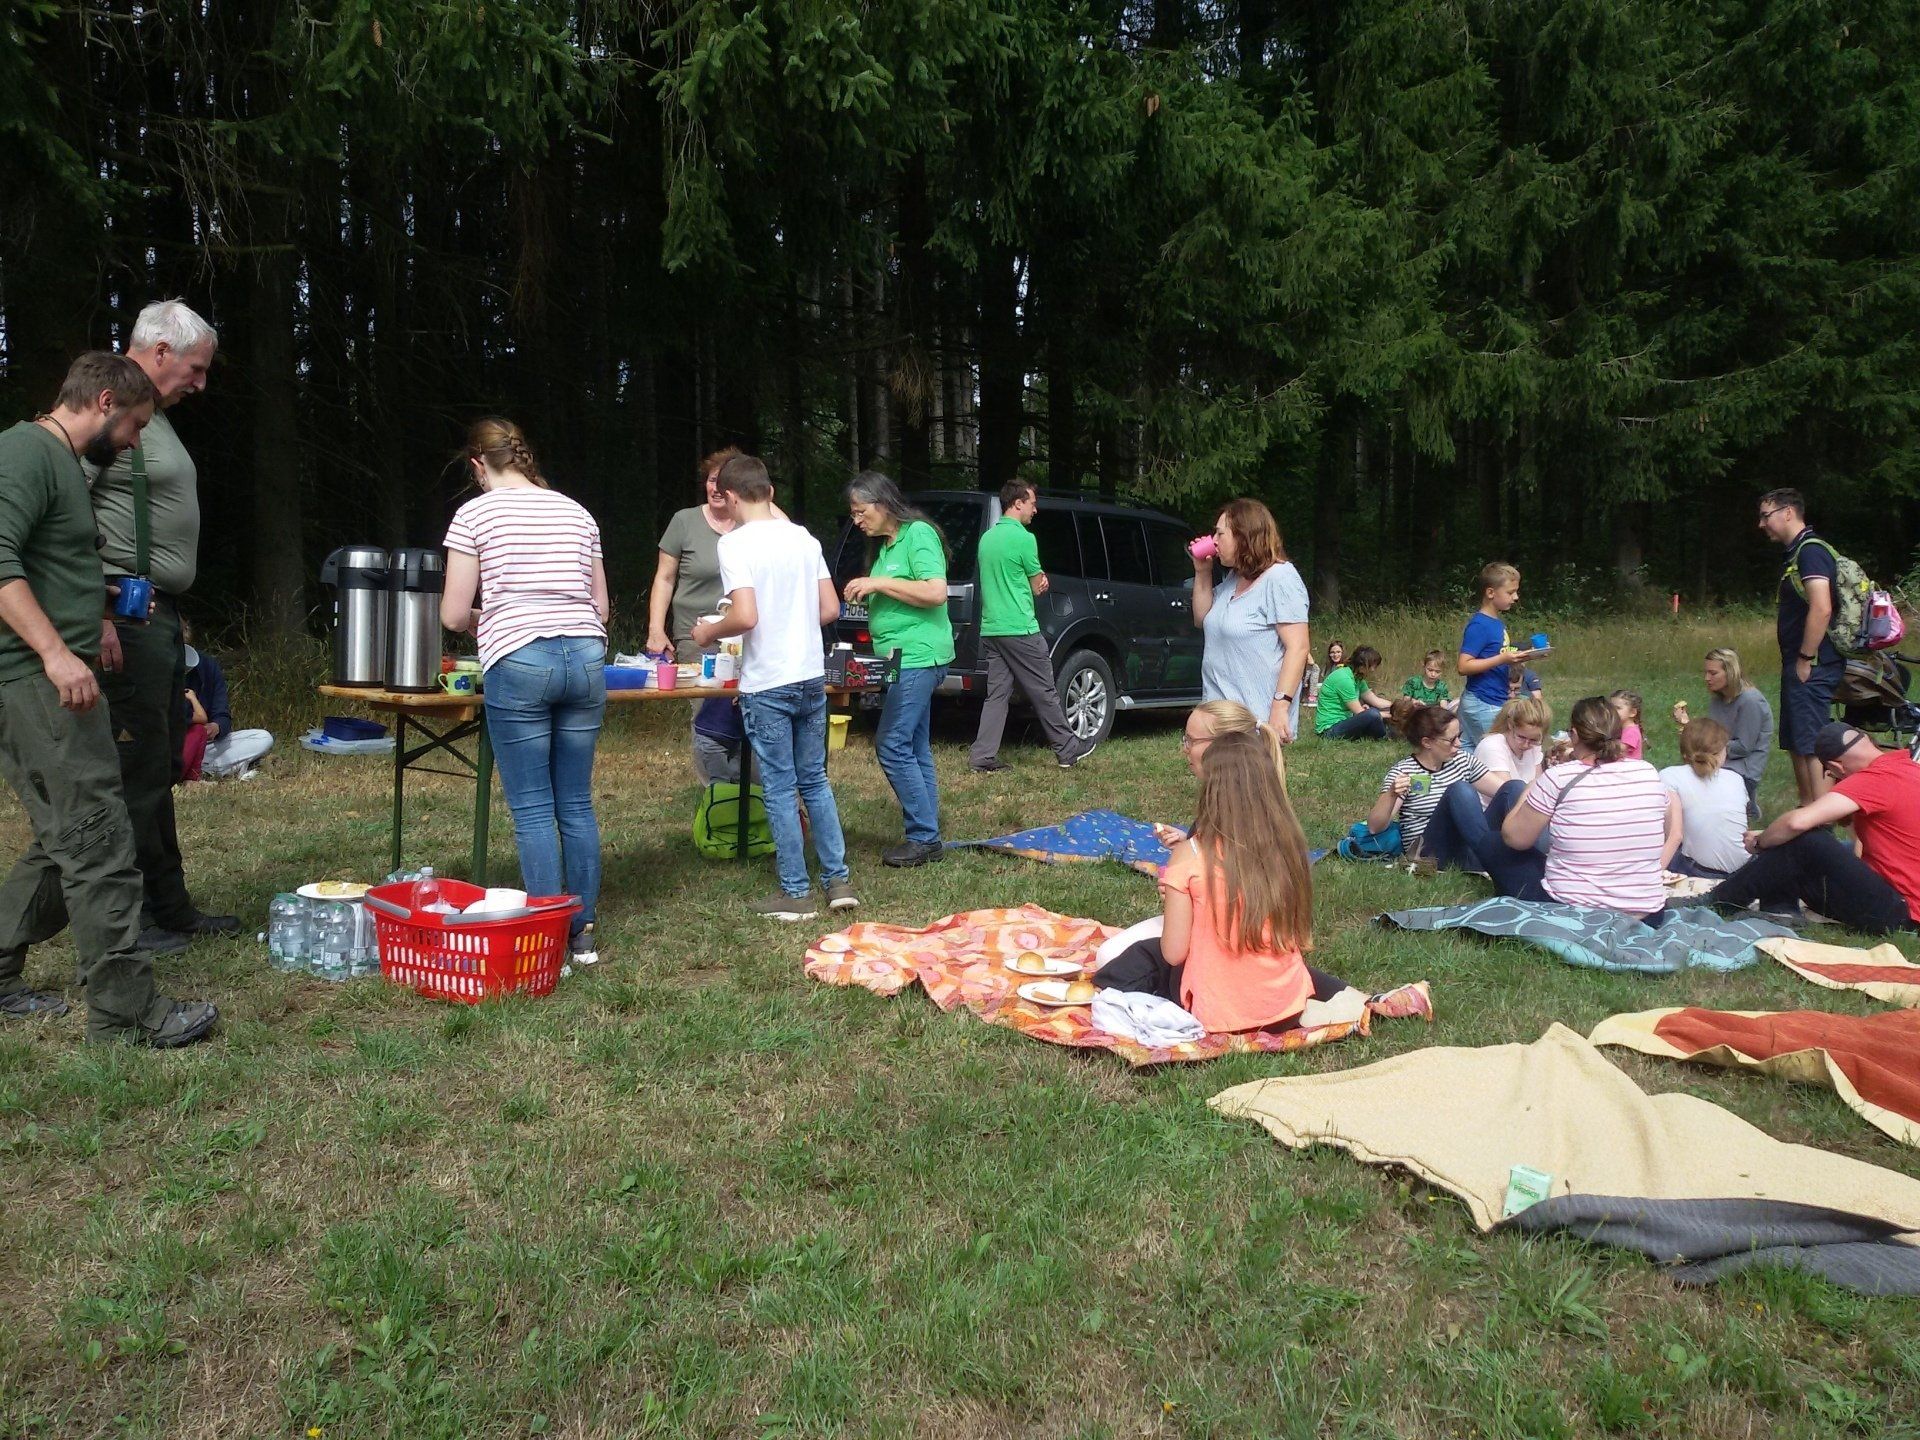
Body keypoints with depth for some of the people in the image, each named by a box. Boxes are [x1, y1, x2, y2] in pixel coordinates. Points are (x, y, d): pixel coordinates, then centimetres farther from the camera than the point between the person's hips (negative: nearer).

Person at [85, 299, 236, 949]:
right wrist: (97, 615, -23)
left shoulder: (154, 418, 20)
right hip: (124, 623, -10)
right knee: (135, 770, -5)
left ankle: (170, 908, 22)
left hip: (161, 619, 10)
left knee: (160, 768, 13)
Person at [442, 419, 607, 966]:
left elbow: (453, 615, 2)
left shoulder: (475, 514, 3)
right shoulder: (575, 512, 15)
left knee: (532, 810, 1)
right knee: (577, 804, 11)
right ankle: (583, 934, 17)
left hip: (518, 661, -4)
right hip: (584, 657, 4)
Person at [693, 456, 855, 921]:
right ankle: (838, 879, 18)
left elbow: (745, 617, -21)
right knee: (815, 781, 16)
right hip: (811, 678, 6)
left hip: (767, 685, -6)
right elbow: (830, 609, 8)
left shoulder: (735, 543, -12)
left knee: (780, 790, 3)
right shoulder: (803, 538, 7)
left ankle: (796, 893, 10)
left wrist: (709, 633, -2)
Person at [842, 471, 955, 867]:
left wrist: (879, 583, -16)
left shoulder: (919, 534, -9)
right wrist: (868, 594, 10)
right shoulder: (885, 545, 18)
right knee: (915, 750, 10)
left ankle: (923, 838, -5)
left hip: (918, 658, -10)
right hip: (902, 660, 10)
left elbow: (935, 593, -20)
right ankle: (927, 838, 15)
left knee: (893, 747, -12)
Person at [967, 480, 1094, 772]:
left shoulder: (987, 537, 14)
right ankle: (1067, 750, 13)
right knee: (1044, 693, 3)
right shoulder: (1023, 537, -12)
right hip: (1019, 628, -8)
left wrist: (1035, 580, 9)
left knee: (997, 693, 8)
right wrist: (1040, 581, 19)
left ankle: (983, 756, 3)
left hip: (991, 628, 8)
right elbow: (1038, 586, -3)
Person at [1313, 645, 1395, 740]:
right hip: (1330, 729, -11)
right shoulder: (1344, 678, -21)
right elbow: (1359, 713, -18)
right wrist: (1387, 714, -9)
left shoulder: (1358, 678, 8)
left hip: (1342, 721, 11)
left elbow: (1375, 701, 13)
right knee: (1373, 715, -26)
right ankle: (1384, 740, -1)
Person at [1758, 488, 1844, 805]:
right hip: (1797, 665, 10)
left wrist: (1806, 659, -19)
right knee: (1796, 743, 16)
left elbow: (1821, 609, -24)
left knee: (1812, 744, -8)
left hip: (1812, 668, -10)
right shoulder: (1796, 553, 17)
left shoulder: (1811, 550, -14)